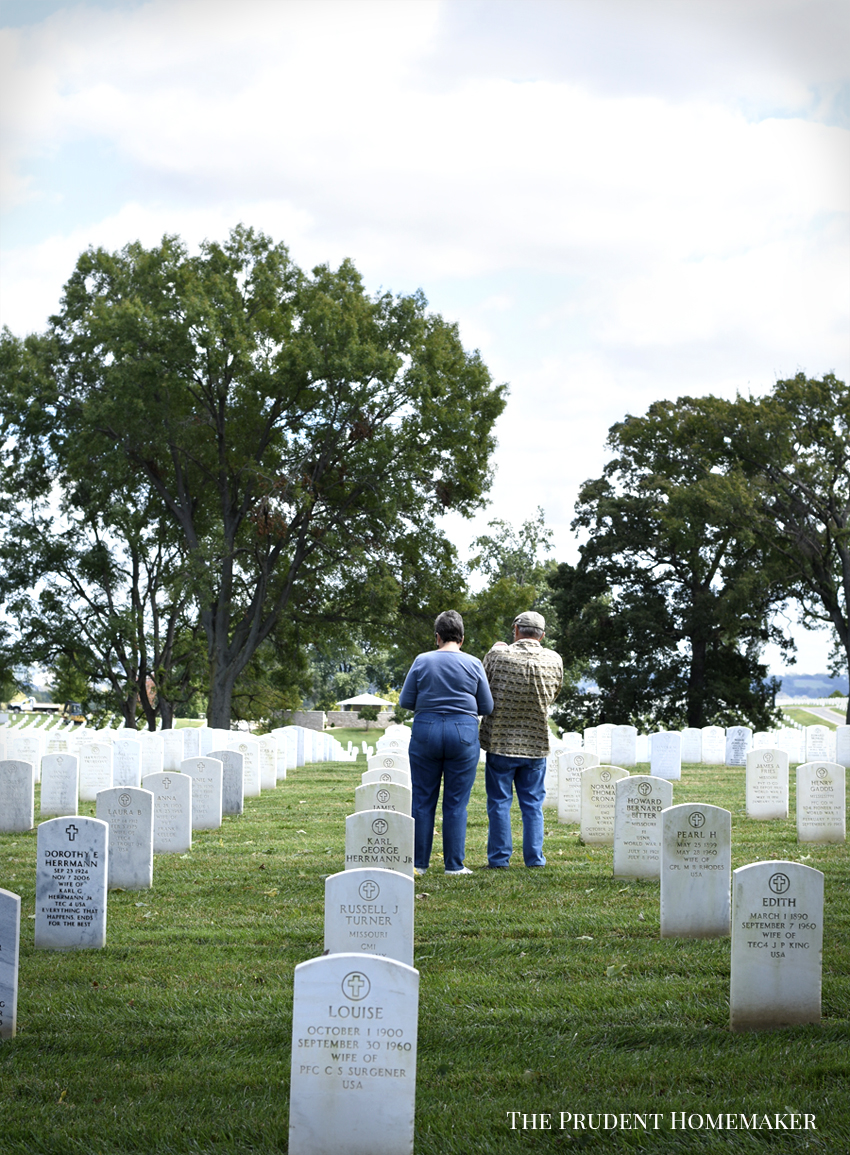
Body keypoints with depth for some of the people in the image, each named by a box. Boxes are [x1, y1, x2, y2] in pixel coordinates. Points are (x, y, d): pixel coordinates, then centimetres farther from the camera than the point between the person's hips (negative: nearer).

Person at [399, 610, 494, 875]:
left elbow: (406, 702, 2)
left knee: (422, 801, 7)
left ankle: (418, 863, 9)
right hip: (463, 734, 0)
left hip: (426, 732, 0)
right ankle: (454, 865, 4)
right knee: (456, 803, 4)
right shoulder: (473, 664, -1)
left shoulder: (422, 662, -1)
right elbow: (487, 707, 4)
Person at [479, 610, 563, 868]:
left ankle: (499, 858, 7)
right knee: (533, 803, 10)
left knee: (499, 803, 5)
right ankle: (534, 858, 10)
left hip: (500, 741, -2)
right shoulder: (554, 661, -2)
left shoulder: (498, 655, -11)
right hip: (536, 742, 2)